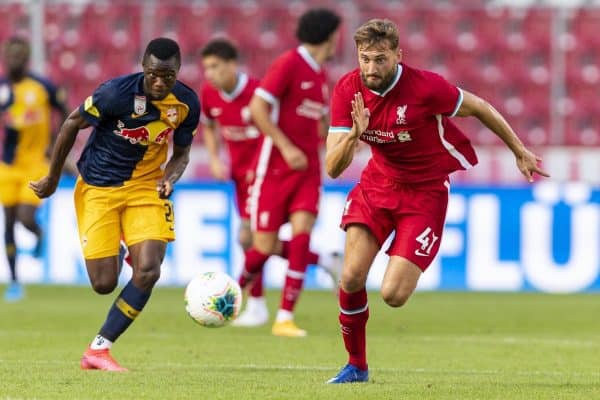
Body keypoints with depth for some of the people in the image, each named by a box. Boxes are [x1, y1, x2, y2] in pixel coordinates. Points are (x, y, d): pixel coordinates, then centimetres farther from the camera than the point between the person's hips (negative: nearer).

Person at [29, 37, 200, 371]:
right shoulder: (116, 93, -22)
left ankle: (99, 349, -4)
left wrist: (170, 178, -16)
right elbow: (72, 125, -6)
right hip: (98, 188, -3)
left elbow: (181, 153, 7)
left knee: (148, 271, -17)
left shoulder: (187, 103, -9)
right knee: (104, 283, -7)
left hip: (146, 186, 3)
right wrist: (53, 179, 3)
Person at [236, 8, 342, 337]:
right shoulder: (288, 64, -11)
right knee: (265, 246, -5)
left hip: (307, 169, 6)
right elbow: (257, 109, -17)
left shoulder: (319, 75, 13)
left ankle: (285, 318, -11)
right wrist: (286, 147, -20)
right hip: (275, 169, -6)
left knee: (302, 233, -13)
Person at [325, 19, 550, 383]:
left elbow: (479, 107, -8)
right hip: (377, 185, 4)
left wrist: (520, 152, 3)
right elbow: (333, 168, -15)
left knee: (393, 295, -13)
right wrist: (354, 134, -36)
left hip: (425, 192, -3)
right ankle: (357, 366, 11)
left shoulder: (425, 87, -25)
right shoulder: (347, 91, -14)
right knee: (352, 277, -11)